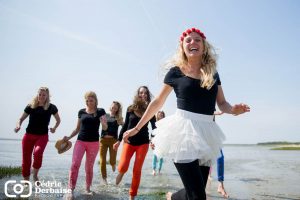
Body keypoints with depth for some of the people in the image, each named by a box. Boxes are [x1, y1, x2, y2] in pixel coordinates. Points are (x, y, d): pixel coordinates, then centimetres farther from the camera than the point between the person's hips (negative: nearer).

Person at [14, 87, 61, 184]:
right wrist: (18, 125, -12)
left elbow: (58, 120, 15)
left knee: (38, 152, -30)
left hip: (43, 136, -2)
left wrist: (54, 128, -2)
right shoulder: (31, 106, 3)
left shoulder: (51, 107, 1)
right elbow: (21, 119, 9)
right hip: (29, 135, 2)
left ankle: (35, 175, -5)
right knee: (26, 160, 2)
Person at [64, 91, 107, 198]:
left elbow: (105, 128, -7)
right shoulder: (81, 112, 5)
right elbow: (77, 128, 13)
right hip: (80, 141, 1)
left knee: (89, 167, 8)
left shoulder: (100, 111, -2)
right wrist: (69, 137, 2)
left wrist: (103, 122, -28)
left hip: (93, 142, -1)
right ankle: (71, 190, -6)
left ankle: (88, 188, 24)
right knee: (74, 165, -12)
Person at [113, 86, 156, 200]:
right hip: (129, 141, 0)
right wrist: (119, 140, 6)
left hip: (143, 143, 0)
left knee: (137, 170, 4)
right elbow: (125, 125, 6)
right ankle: (121, 173, 24)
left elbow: (154, 127, 1)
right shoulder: (130, 109, -1)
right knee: (122, 167, -14)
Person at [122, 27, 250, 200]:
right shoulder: (176, 72, 1)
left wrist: (233, 110, -10)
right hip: (184, 131, -4)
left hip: (206, 133, 5)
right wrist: (137, 128, 10)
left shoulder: (213, 73, 11)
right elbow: (158, 102, 7)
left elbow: (222, 103, 14)